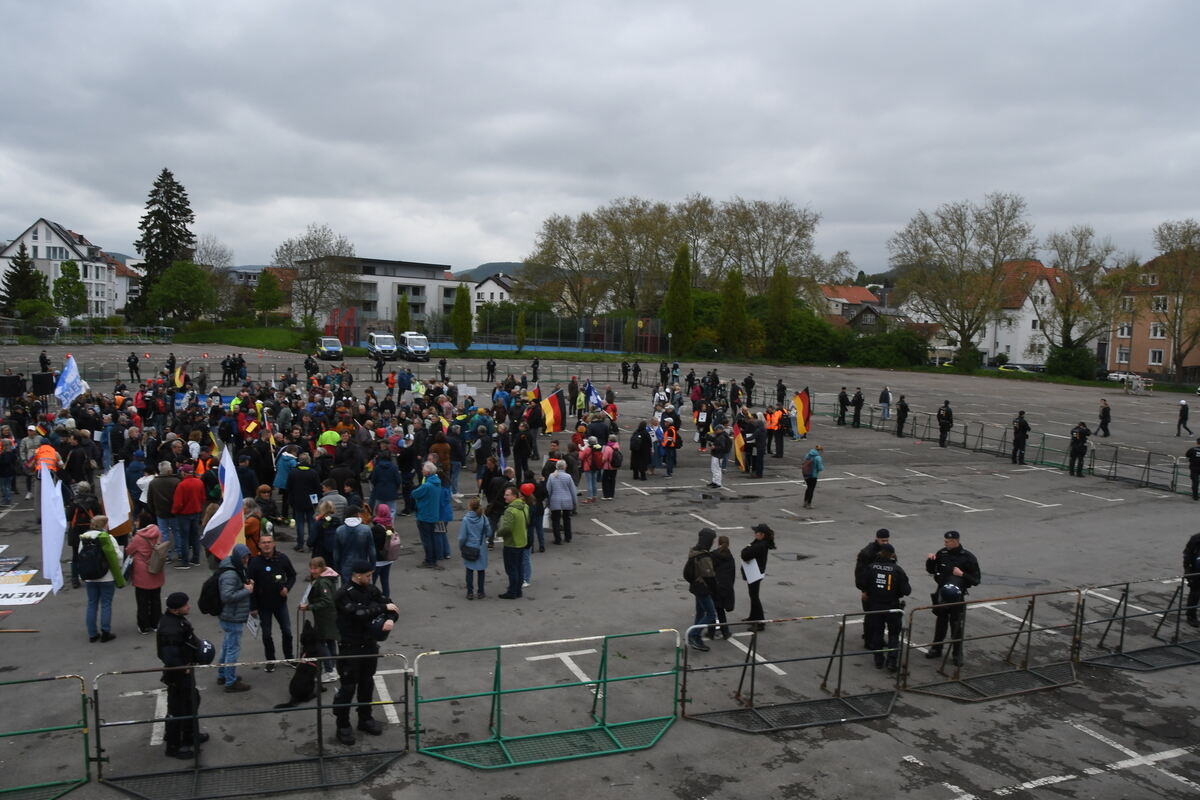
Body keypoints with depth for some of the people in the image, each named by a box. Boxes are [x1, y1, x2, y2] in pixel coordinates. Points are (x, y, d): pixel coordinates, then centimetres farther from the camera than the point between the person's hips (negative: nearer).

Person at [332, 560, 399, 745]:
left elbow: (391, 607, 5)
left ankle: (365, 719, 31)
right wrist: (383, 607, -22)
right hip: (350, 647, -6)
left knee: (367, 683, 16)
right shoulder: (344, 594, -18)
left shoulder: (372, 590, 2)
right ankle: (343, 725, 13)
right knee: (348, 686, 0)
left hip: (370, 644, 6)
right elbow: (359, 613, -30)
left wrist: (391, 619, -18)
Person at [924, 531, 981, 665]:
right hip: (941, 595, 4)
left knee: (957, 626, 4)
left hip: (957, 597, -3)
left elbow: (976, 580, -9)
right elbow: (931, 571, 11)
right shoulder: (942, 553, -1)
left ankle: (957, 655, 18)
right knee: (940, 623, 15)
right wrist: (929, 560, -7)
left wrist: (962, 574, -25)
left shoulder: (968, 557, -11)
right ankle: (936, 649, 28)